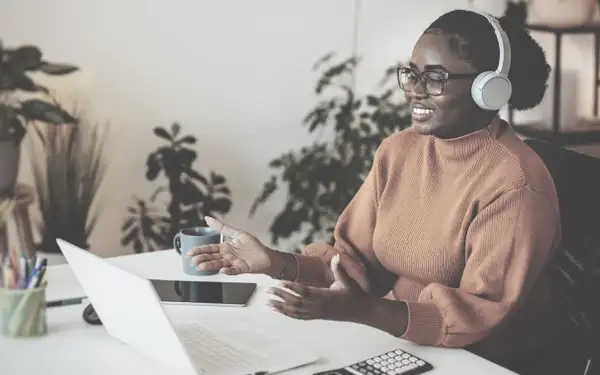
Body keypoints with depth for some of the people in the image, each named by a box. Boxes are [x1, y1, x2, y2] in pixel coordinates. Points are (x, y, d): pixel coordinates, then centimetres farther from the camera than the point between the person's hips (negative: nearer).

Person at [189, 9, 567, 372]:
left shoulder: (514, 185, -19)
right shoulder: (397, 150, 2)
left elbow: (482, 313, -22)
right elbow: (356, 260, 3)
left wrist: (359, 311, -33)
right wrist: (276, 263, -15)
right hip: (392, 337, 6)